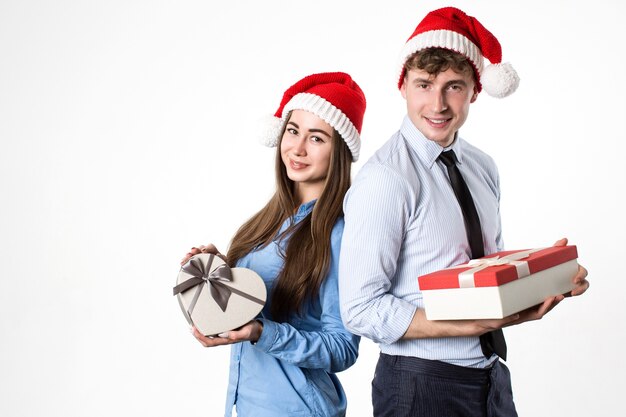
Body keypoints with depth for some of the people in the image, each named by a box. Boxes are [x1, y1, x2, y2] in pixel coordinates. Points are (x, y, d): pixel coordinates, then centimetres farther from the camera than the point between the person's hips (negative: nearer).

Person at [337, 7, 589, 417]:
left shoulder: (483, 167, 3)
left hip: (492, 374, 7)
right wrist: (483, 322, -26)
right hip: (421, 383, -7)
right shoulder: (385, 180, -20)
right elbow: (361, 310, -22)